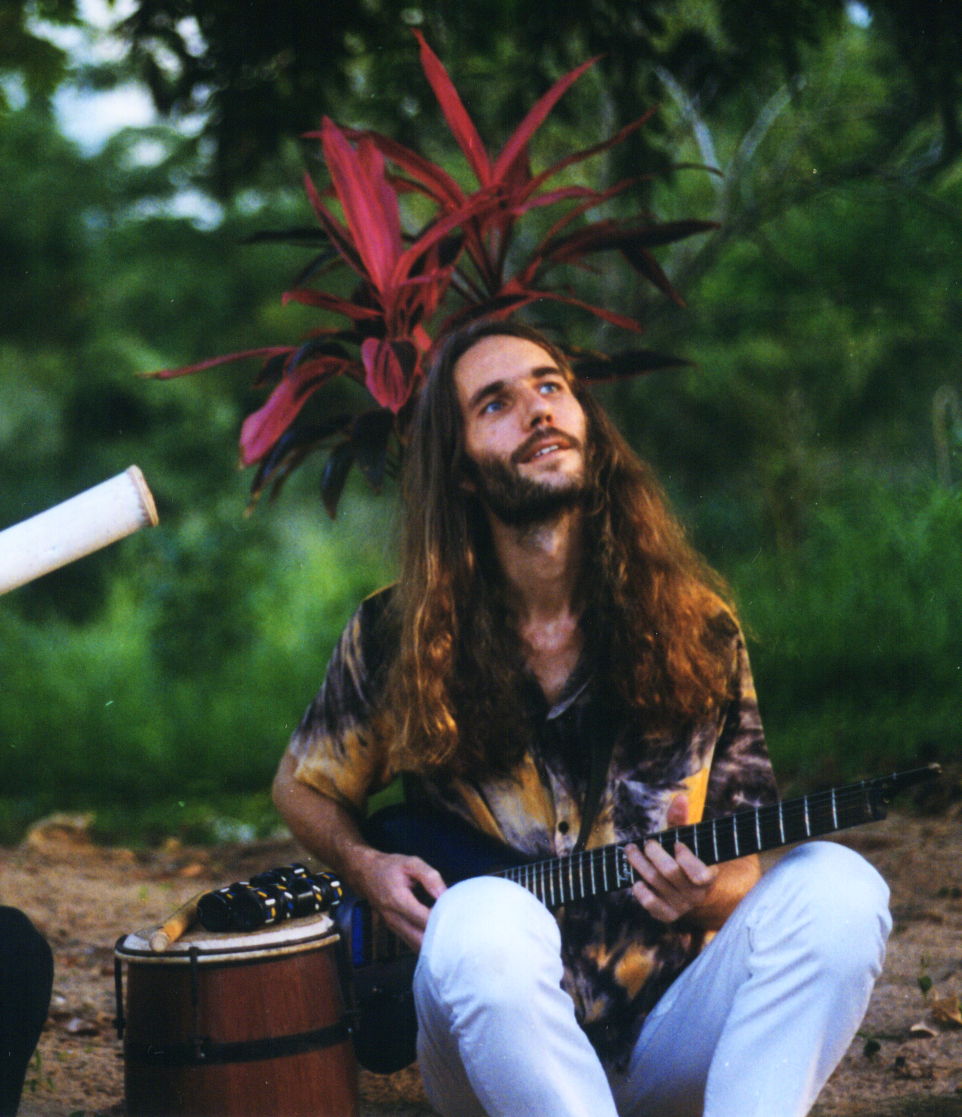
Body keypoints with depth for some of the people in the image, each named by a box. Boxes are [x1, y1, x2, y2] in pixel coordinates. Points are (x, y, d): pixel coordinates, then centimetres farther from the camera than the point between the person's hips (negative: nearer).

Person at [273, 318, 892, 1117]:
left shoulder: (696, 627, 2)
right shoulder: (399, 638, 0)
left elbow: (740, 875, 8)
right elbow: (302, 787, 18)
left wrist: (704, 891, -15)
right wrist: (366, 866, -3)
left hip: (666, 1047, 1)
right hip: (499, 1047, -1)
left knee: (835, 890, -27)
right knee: (484, 920, -36)